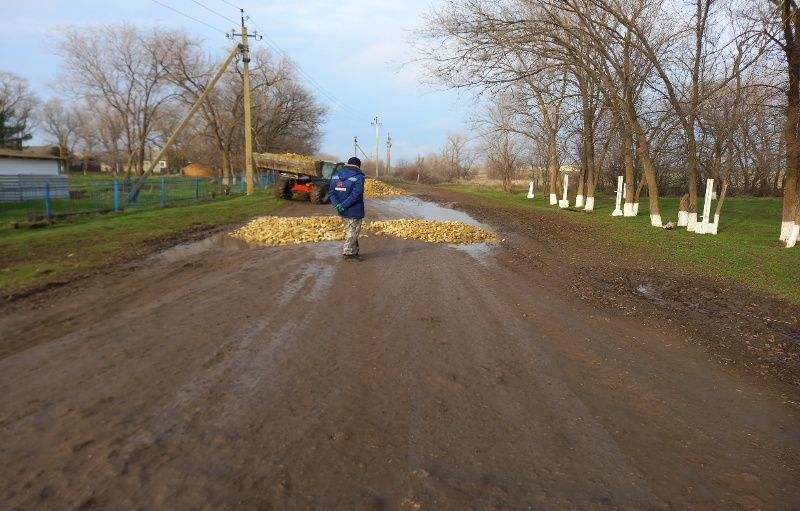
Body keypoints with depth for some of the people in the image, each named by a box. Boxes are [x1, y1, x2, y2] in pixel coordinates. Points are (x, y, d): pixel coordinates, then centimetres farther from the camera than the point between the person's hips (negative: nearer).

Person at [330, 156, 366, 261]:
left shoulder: (335, 176, 8)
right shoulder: (358, 177, -12)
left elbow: (332, 192, 0)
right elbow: (355, 195, -23)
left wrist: (337, 204, -10)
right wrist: (343, 205, -22)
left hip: (343, 211, 7)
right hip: (354, 211, -6)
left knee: (350, 232, 18)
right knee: (352, 232, 4)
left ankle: (353, 251, 26)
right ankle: (348, 253, 8)